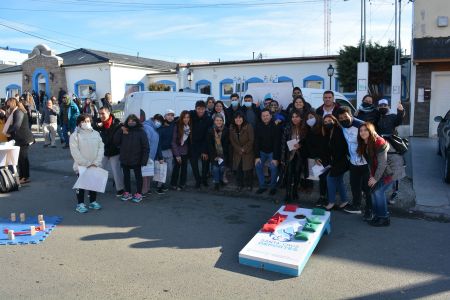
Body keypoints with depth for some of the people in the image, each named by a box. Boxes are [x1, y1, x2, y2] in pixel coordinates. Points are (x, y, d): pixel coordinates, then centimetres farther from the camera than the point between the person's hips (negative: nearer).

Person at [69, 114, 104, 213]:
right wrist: (86, 163, -17)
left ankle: (93, 201, 28)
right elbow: (75, 152, -13)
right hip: (81, 166, -3)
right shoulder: (75, 135, -7)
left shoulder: (96, 134, 4)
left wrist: (96, 162, -11)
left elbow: (101, 147, 0)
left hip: (95, 165, 4)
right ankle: (80, 204, 17)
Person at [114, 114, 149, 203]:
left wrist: (144, 159, -15)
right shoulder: (123, 131, 6)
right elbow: (116, 142, -1)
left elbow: (145, 147, -9)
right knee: (126, 176, 14)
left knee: (138, 176, 8)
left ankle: (138, 194, 18)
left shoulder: (141, 132, -6)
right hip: (124, 159, 4)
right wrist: (120, 131, -10)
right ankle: (127, 193, 28)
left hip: (136, 159, -4)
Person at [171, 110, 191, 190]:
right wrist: (177, 154, -14)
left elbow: (190, 140, 1)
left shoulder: (190, 127, -3)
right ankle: (173, 184, 16)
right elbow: (173, 141, -13)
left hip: (185, 151, 4)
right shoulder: (177, 126, -15)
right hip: (178, 151, -4)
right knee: (177, 166, 1)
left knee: (184, 167, 9)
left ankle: (182, 184, 21)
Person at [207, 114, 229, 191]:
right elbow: (209, 145, -2)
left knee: (222, 168, -3)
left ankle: (221, 180, 21)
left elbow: (227, 144, -3)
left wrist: (222, 155, -8)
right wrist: (214, 156, -7)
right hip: (214, 154, 0)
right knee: (215, 168, -6)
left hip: (223, 154, 0)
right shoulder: (211, 131, -1)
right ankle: (216, 183, 7)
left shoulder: (226, 130, -3)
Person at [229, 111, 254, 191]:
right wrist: (239, 149, -9)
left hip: (248, 152, -3)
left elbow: (251, 140, -12)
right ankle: (240, 184, 18)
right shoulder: (232, 127, 0)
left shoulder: (248, 126, -12)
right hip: (237, 153, 3)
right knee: (238, 169, 3)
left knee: (248, 169, -3)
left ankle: (249, 185, 14)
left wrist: (244, 149, -13)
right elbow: (232, 141, 1)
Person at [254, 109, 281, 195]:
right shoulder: (258, 127, -7)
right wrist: (257, 156, -13)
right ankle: (262, 186, 4)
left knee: (273, 167, -20)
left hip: (272, 151, -3)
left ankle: (273, 187, 0)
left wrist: (275, 158, -23)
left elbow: (277, 143, -18)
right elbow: (256, 142, -6)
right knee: (258, 166, -11)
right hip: (262, 151, 4)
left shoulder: (275, 127, -17)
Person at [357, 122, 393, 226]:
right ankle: (378, 215, 17)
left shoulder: (379, 143, -24)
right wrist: (372, 176, 0)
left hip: (388, 172, -8)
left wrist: (375, 178, -20)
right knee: (374, 191, 3)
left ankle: (384, 218, 0)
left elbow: (382, 163, -23)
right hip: (376, 173, 8)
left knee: (378, 191, -12)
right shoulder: (364, 144, 1)